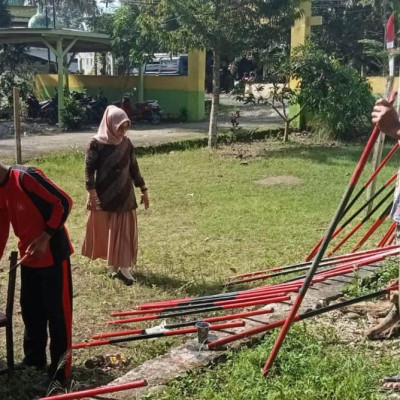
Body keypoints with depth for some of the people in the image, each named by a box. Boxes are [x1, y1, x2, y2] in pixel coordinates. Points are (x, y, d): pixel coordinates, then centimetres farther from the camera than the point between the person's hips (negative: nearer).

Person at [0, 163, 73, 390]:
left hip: (53, 254, -9)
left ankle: (61, 372, 9)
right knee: (30, 309, 18)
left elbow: (63, 202, -20)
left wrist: (45, 238, -21)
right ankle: (34, 360, 36)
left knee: (57, 312, 0)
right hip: (28, 257, 9)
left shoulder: (26, 177, -20)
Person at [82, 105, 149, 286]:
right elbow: (89, 170, -9)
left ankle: (124, 268, 9)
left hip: (125, 196, 4)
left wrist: (143, 190, 11)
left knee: (125, 232, 2)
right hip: (104, 196, -3)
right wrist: (91, 193, -15)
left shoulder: (126, 143, 4)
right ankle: (111, 264, 24)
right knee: (106, 232, 8)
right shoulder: (96, 144, -9)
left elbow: (134, 168, 11)